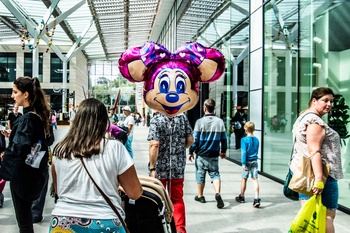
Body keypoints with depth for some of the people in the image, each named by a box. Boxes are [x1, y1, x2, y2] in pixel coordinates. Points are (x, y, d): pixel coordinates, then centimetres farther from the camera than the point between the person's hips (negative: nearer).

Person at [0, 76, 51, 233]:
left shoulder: (27, 118, -21)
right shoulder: (38, 115, 6)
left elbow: (21, 148, -32)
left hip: (21, 175, -9)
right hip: (33, 173, 9)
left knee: (23, 220, 5)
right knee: (26, 214, 21)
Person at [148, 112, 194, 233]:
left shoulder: (156, 119, -12)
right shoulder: (182, 117, 1)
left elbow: (154, 145, -20)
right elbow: (190, 140, 4)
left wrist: (152, 168, -17)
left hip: (160, 167, -3)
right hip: (178, 167, 3)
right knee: (178, 199, 14)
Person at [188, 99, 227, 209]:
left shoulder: (200, 122, -10)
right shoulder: (220, 121, 0)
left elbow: (195, 139, -7)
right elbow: (224, 139, 7)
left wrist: (191, 152, 3)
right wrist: (223, 151, 21)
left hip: (201, 154, -2)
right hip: (214, 155, 2)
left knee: (200, 175, 11)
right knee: (215, 174, 7)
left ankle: (200, 196, 23)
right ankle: (217, 193, -14)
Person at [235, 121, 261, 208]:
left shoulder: (244, 140, -12)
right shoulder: (256, 140, 4)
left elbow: (243, 152, -16)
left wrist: (243, 163, -16)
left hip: (247, 161, -3)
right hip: (255, 161, 4)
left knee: (244, 179, 11)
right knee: (255, 179, -1)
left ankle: (241, 197, 27)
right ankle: (256, 199, -11)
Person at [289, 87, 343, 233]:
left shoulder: (303, 117, 18)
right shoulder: (315, 121, -14)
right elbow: (314, 152, -22)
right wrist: (319, 179, -27)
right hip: (319, 173, -10)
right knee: (327, 216, -3)